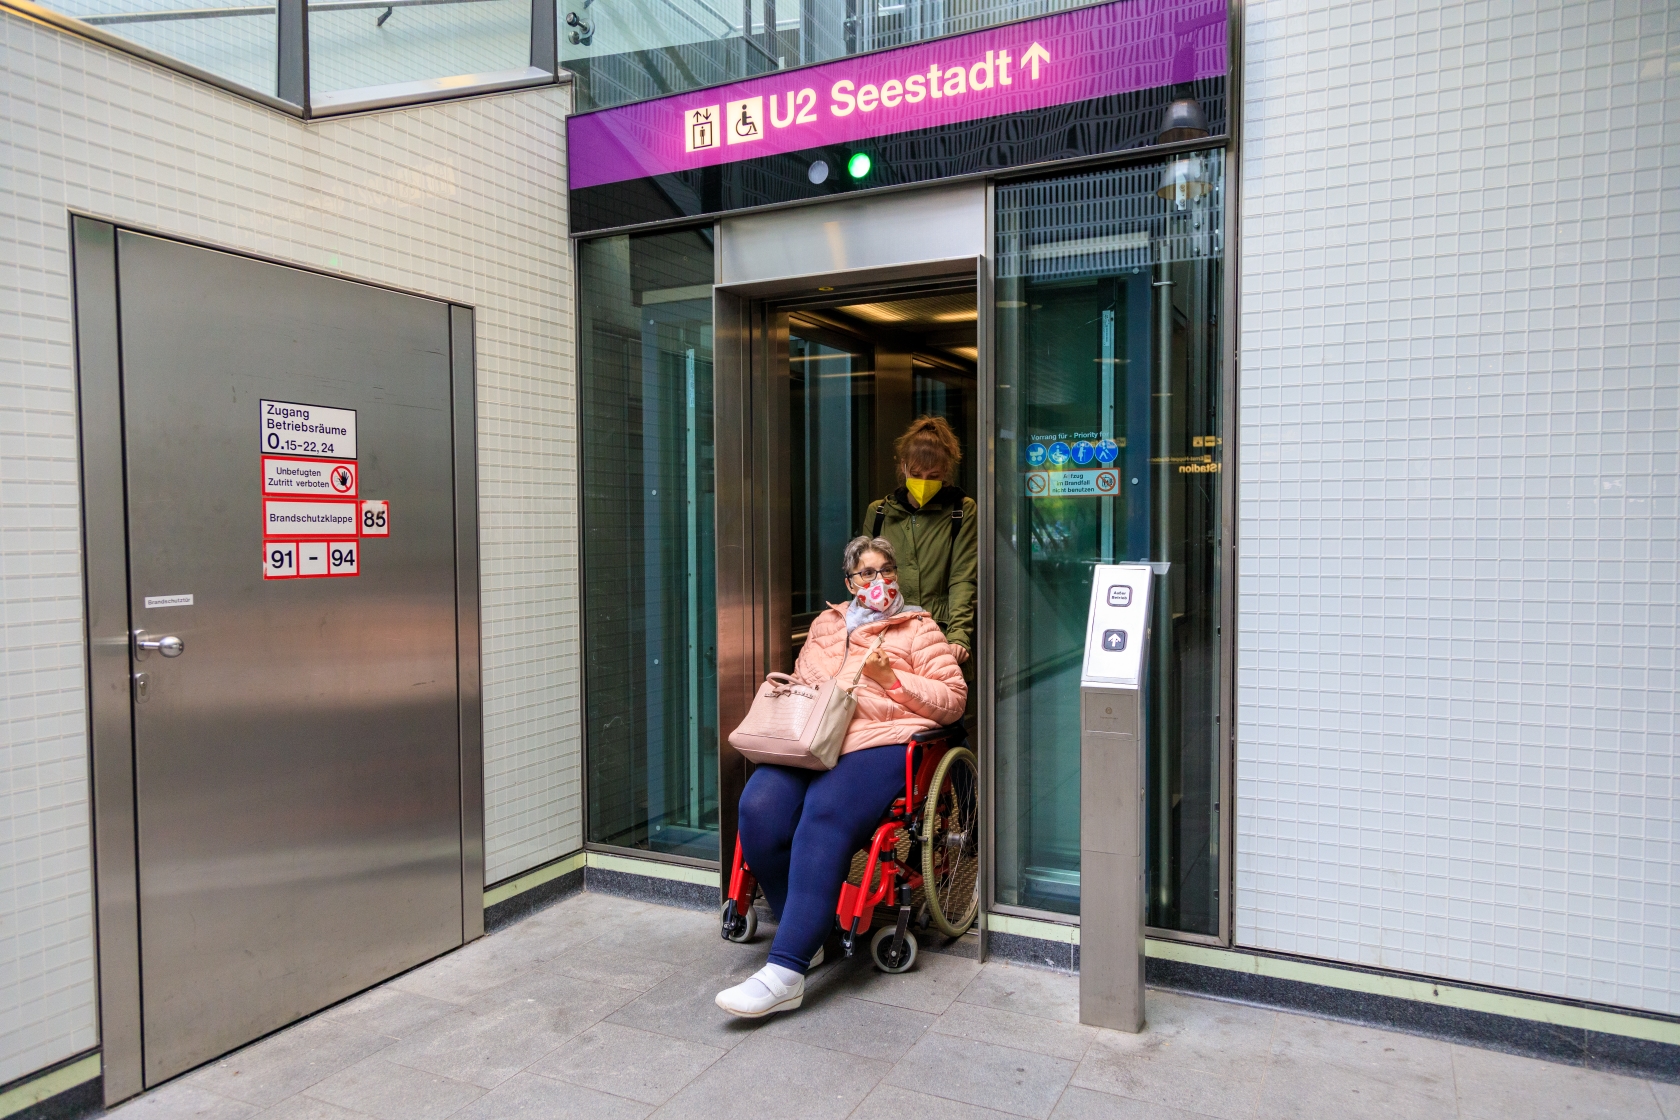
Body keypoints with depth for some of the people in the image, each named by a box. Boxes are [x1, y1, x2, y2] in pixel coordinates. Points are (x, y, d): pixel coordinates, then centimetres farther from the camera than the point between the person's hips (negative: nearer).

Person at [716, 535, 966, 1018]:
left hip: (878, 743, -4)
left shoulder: (918, 629, 15)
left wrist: (892, 678, -4)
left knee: (824, 819, -33)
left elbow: (953, 699, 6)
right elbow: (801, 680, 37)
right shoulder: (826, 624, 28)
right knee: (759, 808, -26)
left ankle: (785, 973, -33)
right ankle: (804, 935, -8)